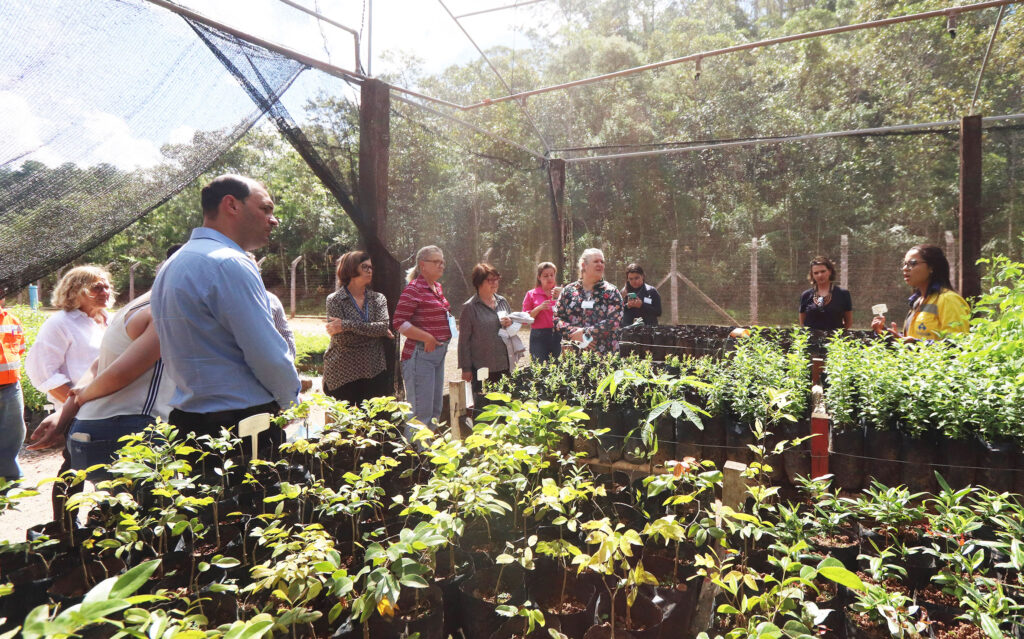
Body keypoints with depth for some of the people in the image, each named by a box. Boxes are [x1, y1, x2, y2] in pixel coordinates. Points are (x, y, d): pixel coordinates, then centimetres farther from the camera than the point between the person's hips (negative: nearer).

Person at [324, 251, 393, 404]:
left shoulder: (378, 298, 8)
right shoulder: (334, 300, -2)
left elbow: (384, 326, -11)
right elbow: (341, 339, -14)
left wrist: (347, 325, -17)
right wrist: (374, 330, -10)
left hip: (374, 373, 3)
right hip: (342, 375, -2)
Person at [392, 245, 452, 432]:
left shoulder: (437, 287, 14)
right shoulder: (414, 289, -13)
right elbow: (399, 322, -19)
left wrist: (447, 333, 14)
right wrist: (427, 338, -20)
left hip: (439, 353, 9)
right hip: (420, 354, -9)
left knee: (435, 409, 16)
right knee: (421, 411, -6)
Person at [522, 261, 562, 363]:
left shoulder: (560, 292, 11)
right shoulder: (531, 294, 7)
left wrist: (560, 297, -8)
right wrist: (539, 308, -12)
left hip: (558, 336, 1)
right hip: (539, 338, -1)